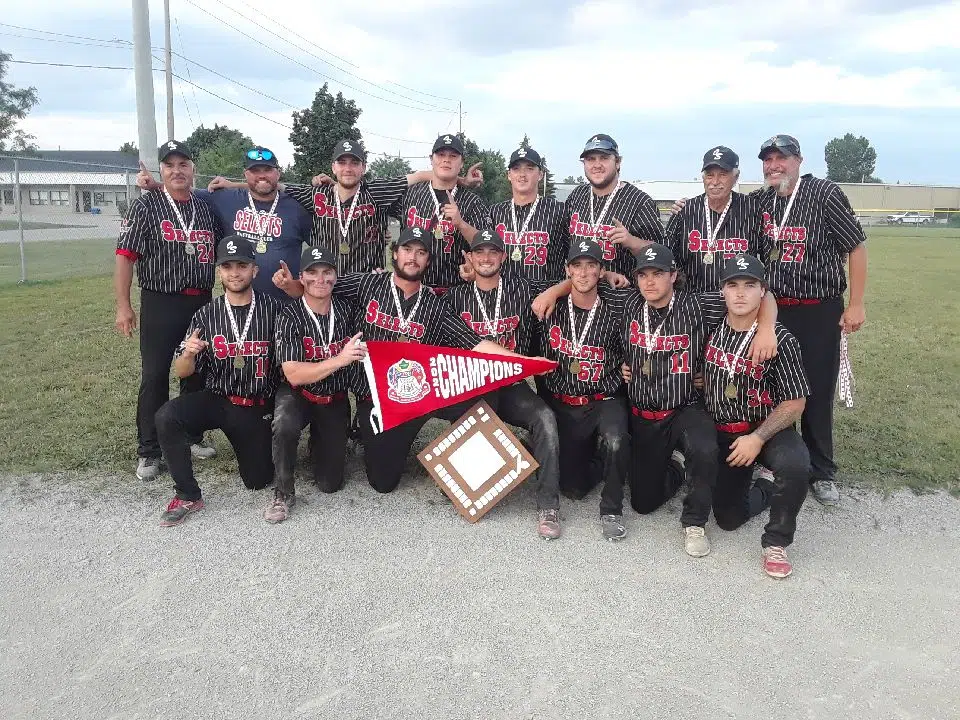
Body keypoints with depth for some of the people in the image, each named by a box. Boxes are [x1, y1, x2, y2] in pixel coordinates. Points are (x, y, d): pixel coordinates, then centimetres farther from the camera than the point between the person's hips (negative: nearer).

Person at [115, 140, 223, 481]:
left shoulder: (207, 209, 10)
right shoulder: (145, 206, -2)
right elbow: (125, 256, -7)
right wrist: (123, 306, -13)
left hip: (202, 303, 4)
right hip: (160, 303, -4)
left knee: (197, 374, 12)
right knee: (154, 376, -1)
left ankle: (192, 436, 27)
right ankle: (148, 452, 8)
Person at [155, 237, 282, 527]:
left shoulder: (273, 310, -7)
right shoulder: (206, 314, -1)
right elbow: (182, 372, 1)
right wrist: (188, 353, -21)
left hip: (258, 408, -1)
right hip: (216, 400, 1)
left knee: (258, 480, 4)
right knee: (166, 417, -27)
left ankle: (255, 447, 39)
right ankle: (188, 495, -10)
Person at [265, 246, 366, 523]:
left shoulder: (346, 309, -4)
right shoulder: (290, 317, -15)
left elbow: (359, 350, 13)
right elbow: (294, 375, -25)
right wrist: (340, 359, -35)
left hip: (336, 400, 3)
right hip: (299, 396, -3)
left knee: (330, 483, 2)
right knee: (285, 425, -39)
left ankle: (319, 443, 34)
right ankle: (284, 494, -16)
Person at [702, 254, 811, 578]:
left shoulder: (781, 340, -15)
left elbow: (794, 403, -13)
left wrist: (758, 438, -21)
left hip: (768, 428, -3)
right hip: (721, 432, 3)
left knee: (795, 466, -37)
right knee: (728, 518, 4)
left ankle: (776, 542, -12)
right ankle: (763, 491, 39)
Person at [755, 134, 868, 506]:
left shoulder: (825, 193, -7)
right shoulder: (758, 201, 5)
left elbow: (856, 246, -5)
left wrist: (856, 304, -7)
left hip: (820, 311, -3)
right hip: (772, 308, 4)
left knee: (818, 392, 4)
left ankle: (821, 472, 18)